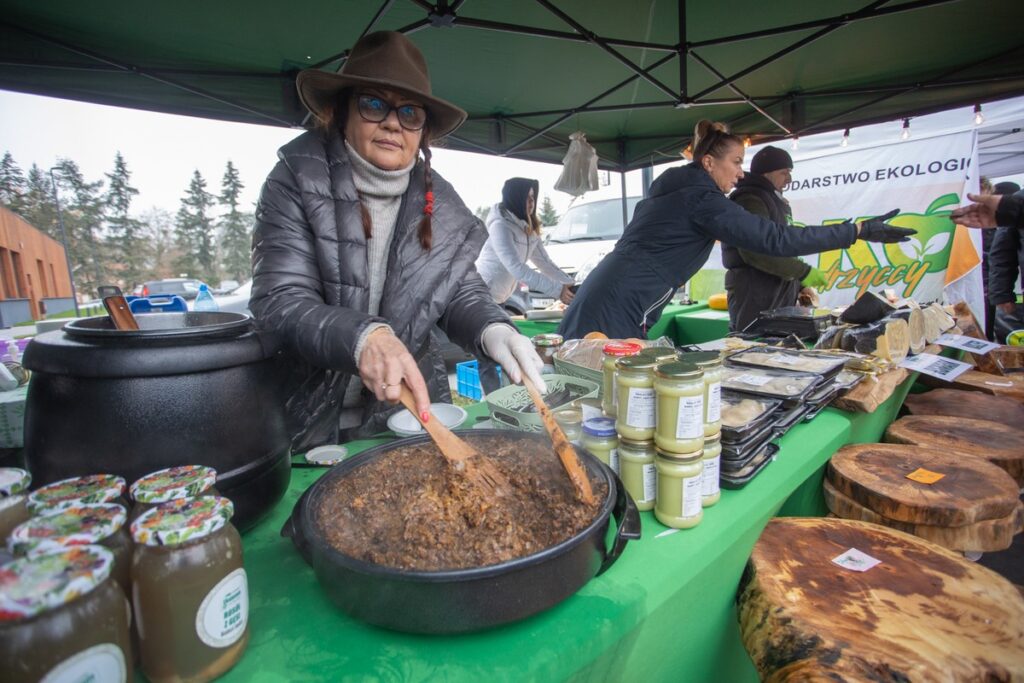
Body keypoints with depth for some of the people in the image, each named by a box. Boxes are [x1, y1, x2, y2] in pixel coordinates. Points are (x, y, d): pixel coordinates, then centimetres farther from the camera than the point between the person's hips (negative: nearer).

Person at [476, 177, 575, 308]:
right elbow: (516, 268, -30)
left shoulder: (529, 229, 6)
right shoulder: (500, 225, -21)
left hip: (498, 299, 9)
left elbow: (545, 262, 7)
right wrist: (556, 289, -32)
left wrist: (570, 285, -4)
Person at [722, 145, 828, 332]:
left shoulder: (776, 202, 22)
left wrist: (798, 285, 19)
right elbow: (756, 251, -24)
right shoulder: (750, 200, -11)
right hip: (755, 301, -10)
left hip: (780, 298, 10)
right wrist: (803, 272, -18)